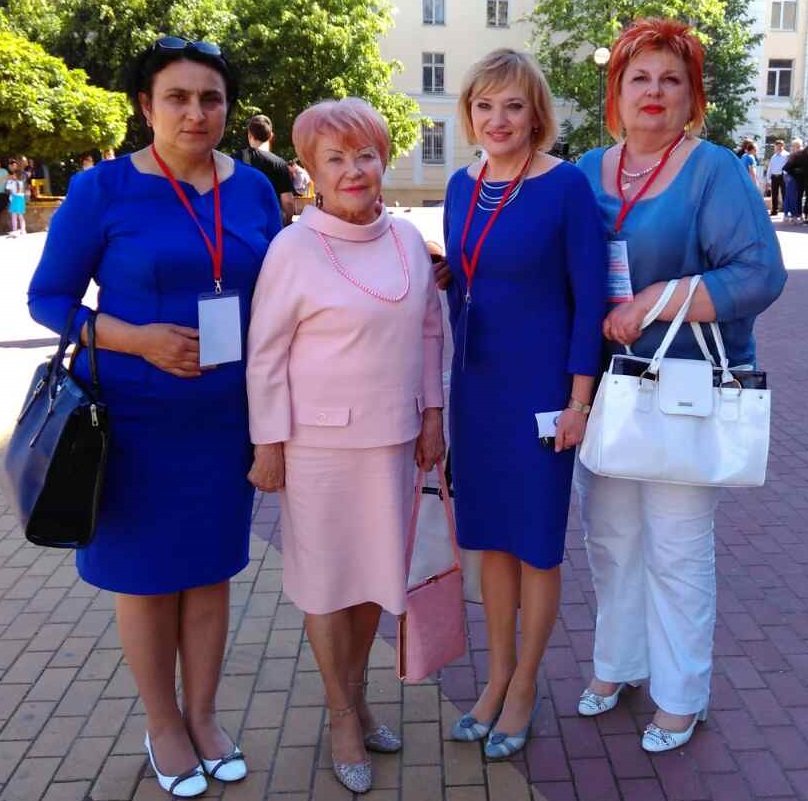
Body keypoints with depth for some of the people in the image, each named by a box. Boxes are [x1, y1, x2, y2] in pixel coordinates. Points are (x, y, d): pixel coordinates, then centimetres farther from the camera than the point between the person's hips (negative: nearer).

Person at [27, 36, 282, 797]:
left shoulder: (253, 188, 2)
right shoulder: (101, 189, -9)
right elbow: (47, 297, -5)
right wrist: (139, 340, -20)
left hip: (226, 415, 3)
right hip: (136, 418, -3)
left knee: (211, 568, 14)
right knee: (146, 575, 10)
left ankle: (203, 715, 34)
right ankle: (162, 725, 31)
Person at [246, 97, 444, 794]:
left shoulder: (408, 238, 3)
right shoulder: (294, 248, -10)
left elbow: (432, 331, 11)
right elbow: (265, 353, -8)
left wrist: (433, 414, 9)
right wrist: (269, 444, -8)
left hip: (395, 436, 4)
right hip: (321, 441, -4)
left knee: (380, 568, 15)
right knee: (329, 577, 8)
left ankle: (358, 694, 36)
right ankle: (343, 720, 27)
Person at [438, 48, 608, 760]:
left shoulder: (566, 185, -11)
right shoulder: (462, 185, 5)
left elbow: (590, 297, -10)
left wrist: (579, 400, -12)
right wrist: (458, 376, 12)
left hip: (541, 387, -5)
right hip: (475, 387, 5)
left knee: (537, 541, 8)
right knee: (490, 534, 14)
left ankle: (525, 685, 27)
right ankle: (499, 673, 32)